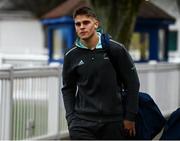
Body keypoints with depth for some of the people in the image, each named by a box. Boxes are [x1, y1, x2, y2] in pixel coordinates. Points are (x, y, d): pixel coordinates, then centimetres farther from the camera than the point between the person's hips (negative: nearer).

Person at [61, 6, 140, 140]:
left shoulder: (116, 49, -5)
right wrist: (71, 118, 1)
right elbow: (68, 89, 12)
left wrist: (130, 117, -1)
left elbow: (132, 82, 1)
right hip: (82, 123, 1)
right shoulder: (71, 56, 1)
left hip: (113, 121, 0)